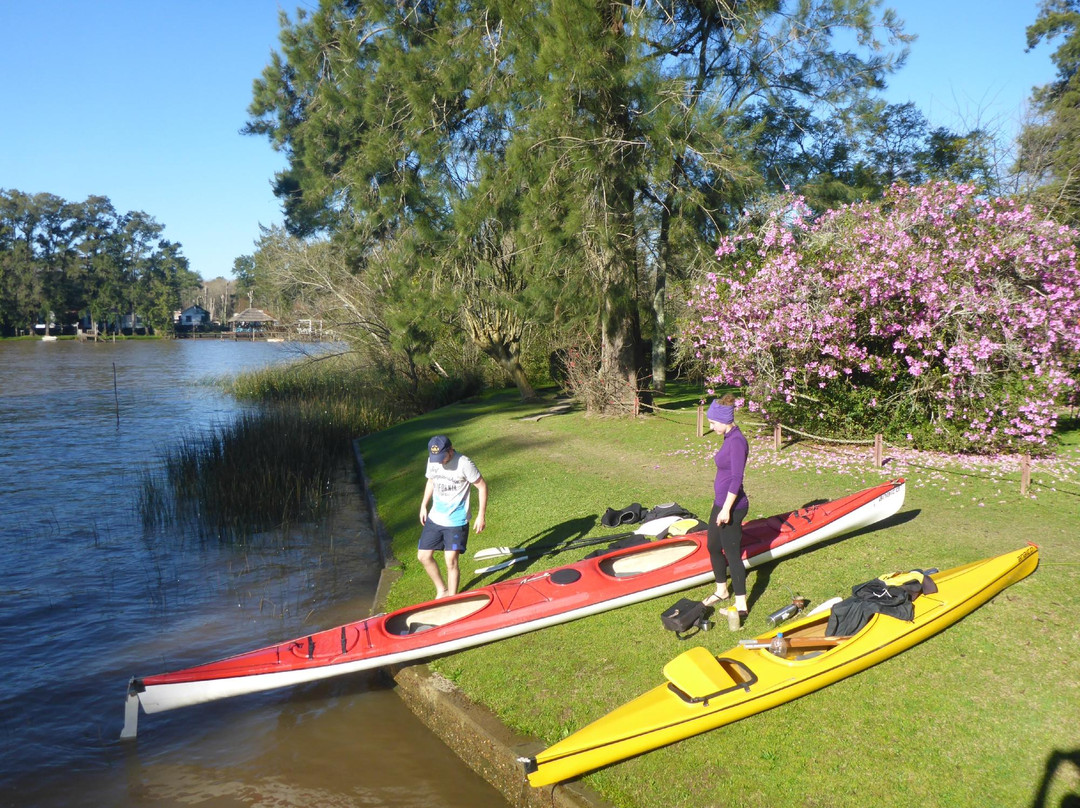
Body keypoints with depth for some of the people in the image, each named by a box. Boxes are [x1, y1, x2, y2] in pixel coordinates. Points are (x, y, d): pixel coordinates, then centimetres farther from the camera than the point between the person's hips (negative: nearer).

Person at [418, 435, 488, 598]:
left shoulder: (464, 464, -20)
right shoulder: (432, 461, -2)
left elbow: (482, 486, -12)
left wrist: (481, 516, -12)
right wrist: (423, 506, 13)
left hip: (456, 522, -6)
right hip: (434, 518, 7)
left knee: (451, 561, -10)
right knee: (423, 556, 10)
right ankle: (442, 591, 29)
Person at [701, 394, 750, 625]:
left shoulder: (737, 441, -21)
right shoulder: (729, 438, 9)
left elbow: (736, 479, -23)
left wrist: (726, 509, -22)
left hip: (732, 506, -10)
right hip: (721, 502, 10)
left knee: (732, 553, -3)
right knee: (713, 547, 20)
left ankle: (741, 606, 6)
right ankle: (722, 590, 37)